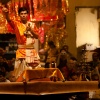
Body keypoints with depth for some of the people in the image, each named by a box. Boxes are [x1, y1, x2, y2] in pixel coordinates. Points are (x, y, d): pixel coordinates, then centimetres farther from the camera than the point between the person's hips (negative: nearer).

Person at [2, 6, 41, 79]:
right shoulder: (16, 24, -2)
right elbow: (9, 20, -22)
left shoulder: (32, 24, 10)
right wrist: (6, 13, -44)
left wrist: (31, 30, -12)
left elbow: (37, 36, 5)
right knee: (22, 71, -7)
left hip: (32, 50, 4)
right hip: (22, 51, -4)